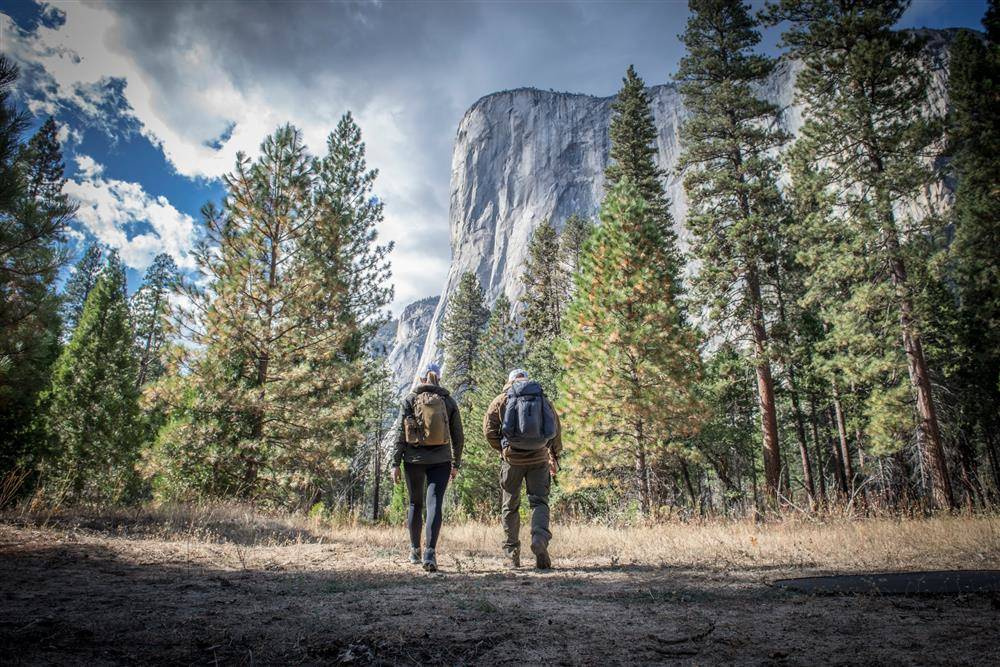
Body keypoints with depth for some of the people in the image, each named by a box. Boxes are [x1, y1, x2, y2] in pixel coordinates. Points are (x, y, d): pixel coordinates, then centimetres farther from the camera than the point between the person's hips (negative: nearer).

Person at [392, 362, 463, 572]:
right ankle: (430, 552, -18)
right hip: (440, 460, 0)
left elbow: (400, 433, -3)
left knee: (415, 504, 15)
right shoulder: (449, 401, 5)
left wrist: (395, 463, 0)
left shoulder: (409, 399, 2)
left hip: (414, 459, 0)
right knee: (434, 503, -4)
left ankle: (415, 551, 28)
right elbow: (458, 436, 5)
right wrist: (456, 464, 15)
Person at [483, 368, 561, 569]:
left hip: (512, 457, 0)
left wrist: (502, 449, 11)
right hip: (539, 457, 1)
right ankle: (540, 539, -21)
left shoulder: (502, 400, 3)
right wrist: (554, 458, 19)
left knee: (510, 506, 12)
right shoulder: (543, 399, 8)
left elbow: (489, 430, -4)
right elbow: (555, 430, 9)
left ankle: (512, 554, 16)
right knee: (539, 501, 5)